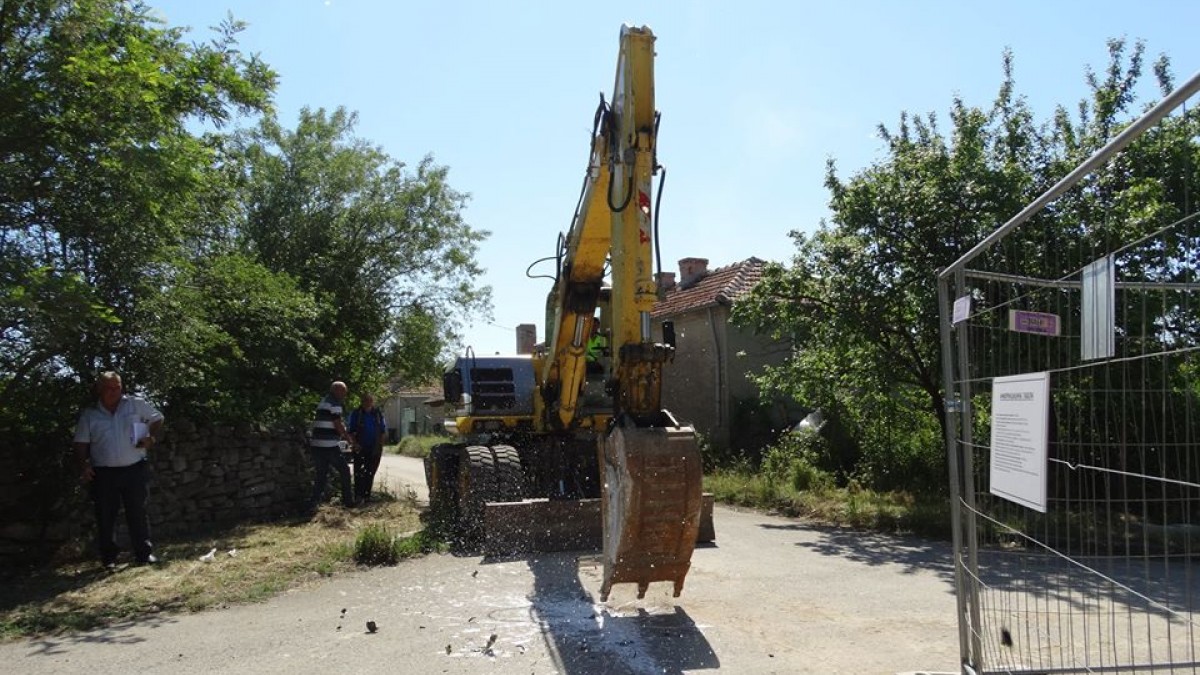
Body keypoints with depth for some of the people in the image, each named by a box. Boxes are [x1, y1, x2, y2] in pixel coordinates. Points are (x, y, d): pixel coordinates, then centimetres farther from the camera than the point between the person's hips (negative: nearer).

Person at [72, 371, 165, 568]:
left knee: (138, 513, 3)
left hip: (134, 470, 0)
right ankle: (108, 557, 17)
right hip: (103, 474, 1)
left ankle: (144, 553, 10)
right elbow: (81, 443, 6)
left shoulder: (135, 404, 2)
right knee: (105, 516, 5)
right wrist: (83, 465, -7)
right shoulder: (89, 415, 4)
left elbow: (157, 418, 13)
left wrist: (151, 438, -3)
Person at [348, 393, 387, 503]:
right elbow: (351, 431, 2)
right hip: (360, 448, -2)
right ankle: (358, 495, -3)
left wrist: (380, 446, 2)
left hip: (374, 449, 2)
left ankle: (367, 495, 15)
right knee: (359, 472, -8)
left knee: (370, 473, 6)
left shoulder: (378, 413, 5)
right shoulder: (356, 414, -1)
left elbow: (383, 431, 9)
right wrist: (355, 443, -11)